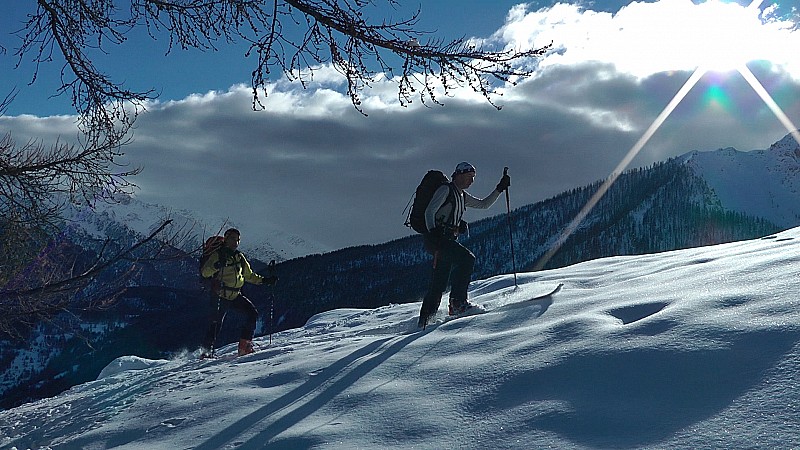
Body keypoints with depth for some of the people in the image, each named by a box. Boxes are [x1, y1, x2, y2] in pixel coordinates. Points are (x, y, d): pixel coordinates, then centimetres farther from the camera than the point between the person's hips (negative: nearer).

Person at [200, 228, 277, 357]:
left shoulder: (240, 257, 16)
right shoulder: (218, 255, -3)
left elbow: (249, 275, 26)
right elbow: (204, 272, -13)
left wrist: (265, 280, 15)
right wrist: (217, 266, -31)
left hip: (236, 295, 6)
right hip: (221, 295, -6)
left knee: (253, 313, -9)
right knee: (216, 323, -10)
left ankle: (245, 345, -7)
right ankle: (206, 350, 5)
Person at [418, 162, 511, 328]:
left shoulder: (462, 196, 22)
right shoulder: (445, 190, -4)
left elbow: (484, 204, 33)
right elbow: (429, 211, -14)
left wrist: (500, 189, 25)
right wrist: (433, 232, -28)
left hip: (449, 239, 9)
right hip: (437, 238, -9)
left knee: (439, 282, 7)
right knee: (467, 258, -24)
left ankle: (425, 319, 12)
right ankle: (458, 301, -25)